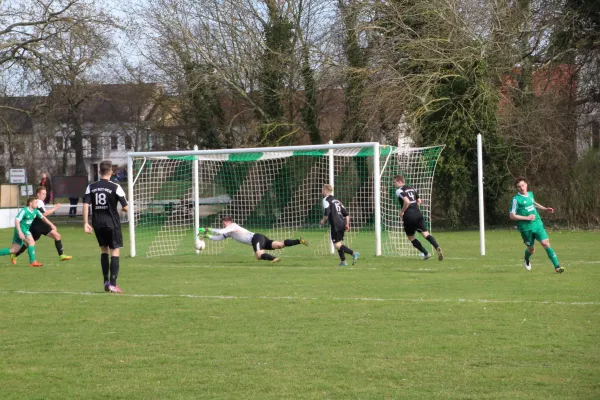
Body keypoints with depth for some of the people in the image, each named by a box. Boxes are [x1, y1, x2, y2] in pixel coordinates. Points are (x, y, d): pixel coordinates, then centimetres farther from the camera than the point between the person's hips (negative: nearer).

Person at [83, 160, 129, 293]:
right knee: (115, 252, 0)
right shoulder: (115, 187, -8)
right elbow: (125, 207, -6)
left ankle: (106, 281, 17)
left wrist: (86, 223, -5)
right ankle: (113, 284, -8)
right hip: (112, 223, -4)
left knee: (104, 250, 20)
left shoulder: (91, 187, 3)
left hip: (97, 224, 4)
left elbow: (86, 205, -5)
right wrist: (124, 209, 17)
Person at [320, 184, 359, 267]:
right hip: (342, 224, 8)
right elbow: (346, 214, 21)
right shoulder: (336, 200, 24)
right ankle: (343, 261, 17)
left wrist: (323, 220, 2)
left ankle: (353, 253, -26)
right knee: (339, 243, 19)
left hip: (335, 225, -8)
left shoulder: (326, 200, -1)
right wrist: (347, 224, 20)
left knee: (337, 245, -10)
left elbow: (327, 213, -15)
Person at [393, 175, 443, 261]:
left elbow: (407, 202, -21)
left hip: (409, 216, -6)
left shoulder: (399, 191, -6)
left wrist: (402, 212, -9)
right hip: (418, 213, 6)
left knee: (411, 237, 12)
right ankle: (437, 248, -27)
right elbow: (419, 201, 23)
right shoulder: (412, 188, 18)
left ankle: (426, 254, 6)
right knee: (426, 233, -2)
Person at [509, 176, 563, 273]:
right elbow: (512, 216, -14)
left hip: (538, 224, 4)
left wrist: (545, 209, 21)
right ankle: (527, 261, 45)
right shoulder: (516, 199, -12)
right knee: (531, 249, 9)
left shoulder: (530, 194, 8)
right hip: (526, 228, -4)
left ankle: (557, 266, -11)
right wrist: (527, 218, -18)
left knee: (546, 243, -9)